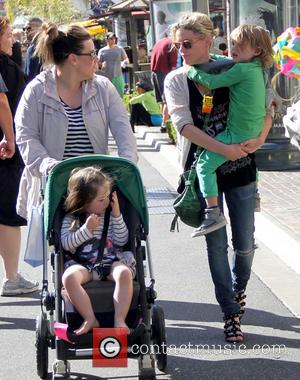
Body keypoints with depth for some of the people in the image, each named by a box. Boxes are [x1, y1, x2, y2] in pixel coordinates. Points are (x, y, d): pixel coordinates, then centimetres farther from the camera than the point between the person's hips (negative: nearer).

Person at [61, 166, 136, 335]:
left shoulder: (110, 216, 15)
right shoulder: (71, 218, 10)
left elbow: (121, 241, 7)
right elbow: (66, 243, -1)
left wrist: (117, 215, -1)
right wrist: (86, 229, -10)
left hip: (112, 261, 1)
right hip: (83, 263, -1)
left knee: (125, 273, -35)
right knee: (69, 277, -35)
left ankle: (120, 320, -38)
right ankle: (90, 319, -32)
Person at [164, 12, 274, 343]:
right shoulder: (176, 80, -3)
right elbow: (184, 125, -14)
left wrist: (259, 139, -16)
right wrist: (224, 150, -24)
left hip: (240, 168, 1)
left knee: (245, 244, 9)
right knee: (217, 245, 2)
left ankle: (238, 288, 40)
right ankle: (231, 314, 14)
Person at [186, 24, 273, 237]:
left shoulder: (242, 69, -16)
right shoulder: (258, 70, 11)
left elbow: (213, 82, -17)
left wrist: (191, 71, -5)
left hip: (238, 135, -9)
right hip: (255, 132, 9)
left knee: (205, 164, -9)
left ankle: (214, 213, -15)